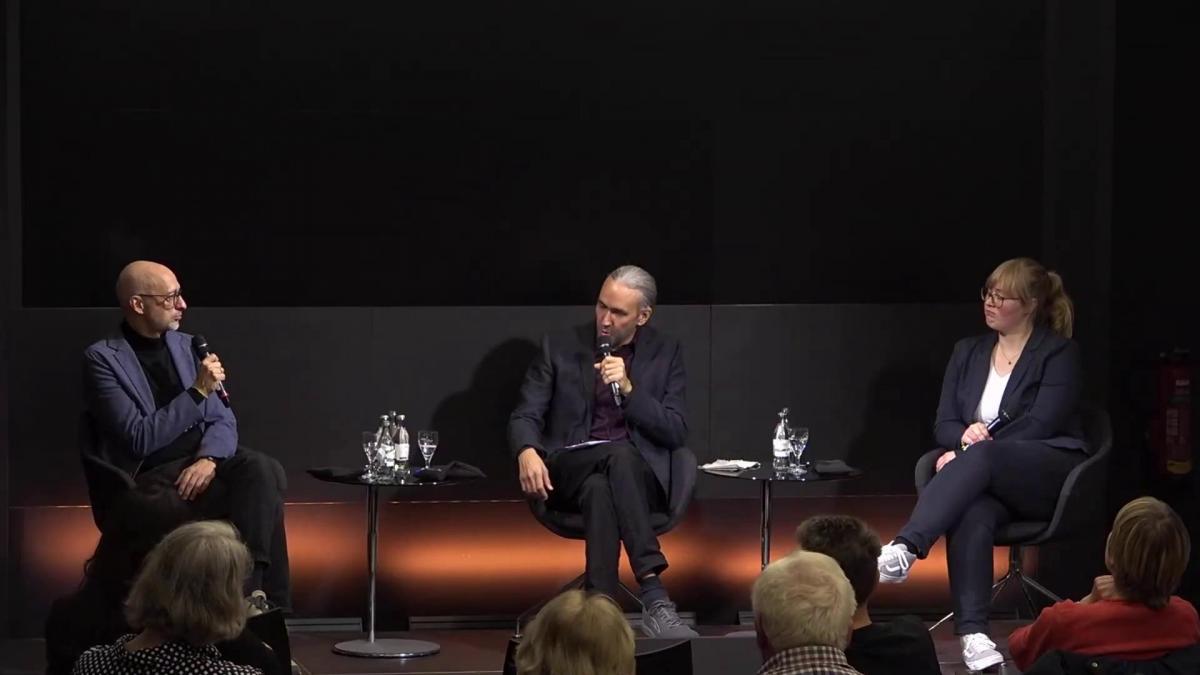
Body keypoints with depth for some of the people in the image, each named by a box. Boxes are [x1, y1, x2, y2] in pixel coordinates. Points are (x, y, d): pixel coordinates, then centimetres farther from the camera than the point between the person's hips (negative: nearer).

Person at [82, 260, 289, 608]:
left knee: (263, 470, -28)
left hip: (200, 464, 5)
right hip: (150, 477, -5)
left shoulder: (186, 345, 13)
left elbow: (223, 420, 10)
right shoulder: (102, 359, -6)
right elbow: (140, 439, -15)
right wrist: (198, 391, -20)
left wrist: (209, 459, -13)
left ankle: (250, 588, -33)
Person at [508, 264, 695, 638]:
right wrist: (527, 452, -20)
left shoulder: (666, 353, 10)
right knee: (618, 454, -37)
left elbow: (676, 433, 3)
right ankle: (654, 596, -46)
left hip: (640, 475, 1)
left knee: (601, 489, -38)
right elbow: (524, 416, 5)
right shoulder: (559, 347, 9)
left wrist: (628, 389, -11)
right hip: (568, 474, -1)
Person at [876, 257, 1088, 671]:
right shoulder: (968, 352, 17)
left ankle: (904, 550, -54)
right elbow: (944, 425, 12)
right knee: (970, 513, -35)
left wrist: (974, 450, -17)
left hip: (1051, 475, -4)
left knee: (980, 458, -37)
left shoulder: (1058, 352, 1)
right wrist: (966, 436, -13)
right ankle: (972, 634, -49)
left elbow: (1039, 425, -10)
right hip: (987, 480, 4)